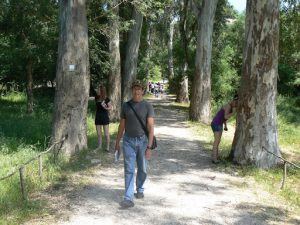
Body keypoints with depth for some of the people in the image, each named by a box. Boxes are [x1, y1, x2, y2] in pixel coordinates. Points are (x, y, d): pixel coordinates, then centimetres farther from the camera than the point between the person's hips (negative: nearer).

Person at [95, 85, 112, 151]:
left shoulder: (106, 99, -11)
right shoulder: (96, 98, -1)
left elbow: (110, 107, -3)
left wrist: (106, 108, -22)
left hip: (105, 117, -4)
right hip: (98, 117, 4)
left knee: (106, 134, 2)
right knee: (99, 134, 12)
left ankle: (107, 147, 13)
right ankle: (99, 147, 24)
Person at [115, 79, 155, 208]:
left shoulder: (147, 106, -5)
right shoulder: (126, 106, 4)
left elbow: (151, 127, -10)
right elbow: (122, 125, 12)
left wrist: (149, 147, -16)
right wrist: (117, 142, 14)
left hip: (143, 141, -1)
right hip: (128, 141, 1)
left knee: (142, 169, 12)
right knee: (129, 170, -3)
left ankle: (140, 189, 36)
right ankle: (128, 199, -4)